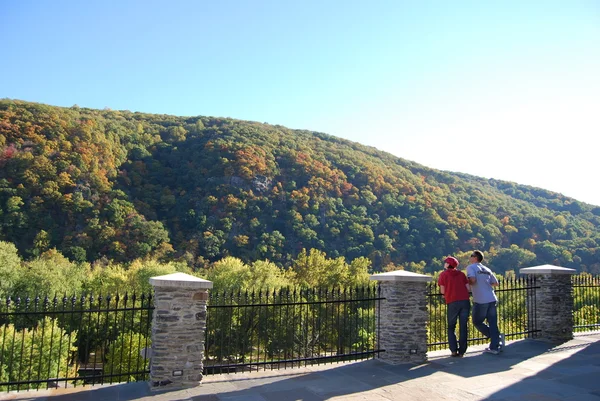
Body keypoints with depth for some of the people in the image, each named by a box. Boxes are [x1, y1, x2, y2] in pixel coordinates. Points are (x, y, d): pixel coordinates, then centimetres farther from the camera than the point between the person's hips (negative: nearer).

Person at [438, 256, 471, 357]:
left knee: (451, 327, 11)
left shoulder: (443, 274, 5)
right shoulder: (461, 274, 14)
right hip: (465, 301, 3)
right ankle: (461, 351, 10)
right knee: (463, 327, 10)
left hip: (452, 303, -3)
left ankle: (454, 350, 0)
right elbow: (468, 288, 8)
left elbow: (442, 291, 2)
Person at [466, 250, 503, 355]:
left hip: (480, 301, -6)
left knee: (477, 322, 11)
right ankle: (494, 347, 8)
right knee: (493, 323, 8)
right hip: (492, 299, 6)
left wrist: (467, 283, 1)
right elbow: (495, 283, 16)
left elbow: (472, 280, -18)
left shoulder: (471, 267, -2)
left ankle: (497, 337, 2)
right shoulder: (487, 269, 17)